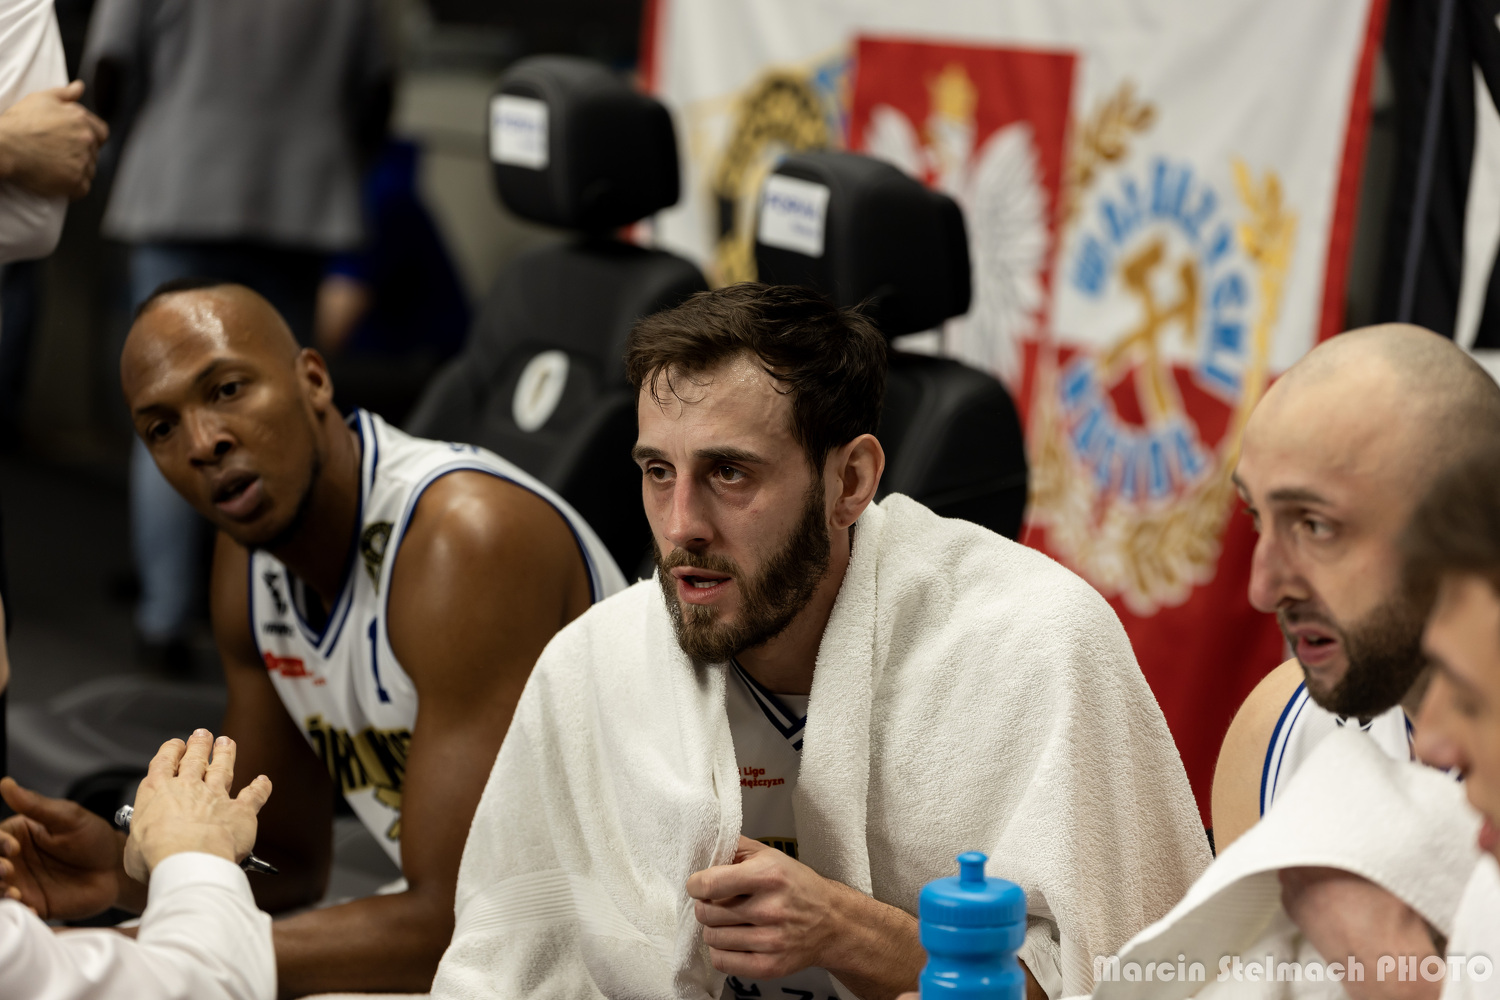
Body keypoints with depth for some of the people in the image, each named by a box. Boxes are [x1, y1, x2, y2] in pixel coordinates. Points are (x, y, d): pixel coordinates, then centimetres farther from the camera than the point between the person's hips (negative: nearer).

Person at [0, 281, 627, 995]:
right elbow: (286, 857, 10)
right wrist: (122, 866, -11)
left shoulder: (468, 537, -27)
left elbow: (455, 928, -30)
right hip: (459, 916, 8)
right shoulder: (251, 558, 0)